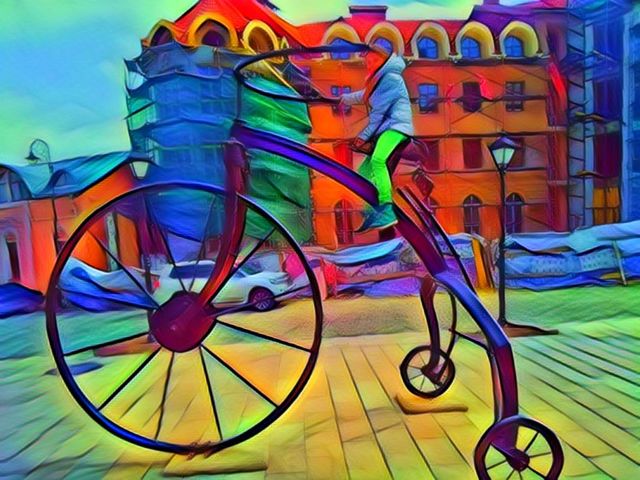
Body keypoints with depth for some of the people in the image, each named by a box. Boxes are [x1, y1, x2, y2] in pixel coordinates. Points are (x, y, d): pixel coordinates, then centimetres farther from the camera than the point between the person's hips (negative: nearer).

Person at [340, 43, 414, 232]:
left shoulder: (391, 77, -4)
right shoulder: (379, 81, 26)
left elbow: (379, 111, -11)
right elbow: (364, 96, 47)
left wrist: (364, 136, -8)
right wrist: (345, 98, 62)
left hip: (396, 126, -11)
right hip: (385, 130, 11)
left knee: (377, 161, -35)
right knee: (363, 172, 5)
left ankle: (387, 212, -43)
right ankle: (372, 215, 3)